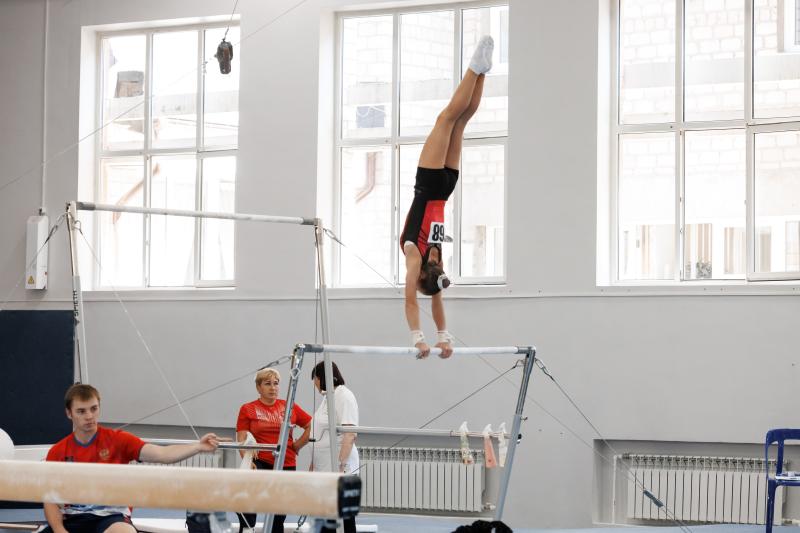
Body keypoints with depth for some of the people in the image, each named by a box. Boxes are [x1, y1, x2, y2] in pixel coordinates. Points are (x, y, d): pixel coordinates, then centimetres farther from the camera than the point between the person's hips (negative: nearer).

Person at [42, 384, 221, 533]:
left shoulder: (117, 439, -2)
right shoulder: (57, 452, 3)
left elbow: (161, 454, -13)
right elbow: (51, 501, 3)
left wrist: (198, 446, -28)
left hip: (110, 515, -2)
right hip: (71, 519, 2)